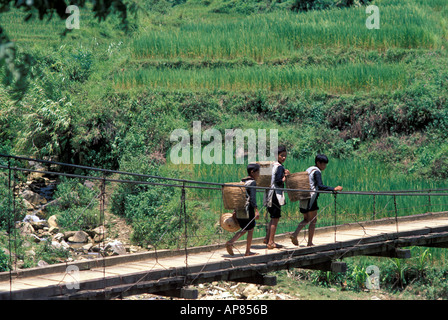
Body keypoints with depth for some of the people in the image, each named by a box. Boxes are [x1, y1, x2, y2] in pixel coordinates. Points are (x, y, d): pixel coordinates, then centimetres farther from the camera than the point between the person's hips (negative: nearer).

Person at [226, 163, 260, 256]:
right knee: (250, 230, 6)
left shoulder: (242, 181, 14)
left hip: (239, 209, 8)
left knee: (244, 229, 18)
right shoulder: (252, 182, -10)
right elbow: (252, 198, -19)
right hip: (247, 209, -8)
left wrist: (235, 210, 20)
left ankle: (230, 242, -1)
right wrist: (256, 210, -21)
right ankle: (248, 251, 10)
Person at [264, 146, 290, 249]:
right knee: (275, 218, -4)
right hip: (276, 194, -9)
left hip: (269, 194, 9)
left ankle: (267, 238, 21)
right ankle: (271, 242, -4)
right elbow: (278, 182, -19)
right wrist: (285, 176, -9)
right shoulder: (280, 167, -12)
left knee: (273, 217, 19)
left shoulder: (271, 165, 14)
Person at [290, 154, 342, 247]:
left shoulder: (309, 170, 18)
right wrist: (334, 189, -25)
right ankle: (310, 242, 0)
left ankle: (295, 234, -3)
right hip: (311, 197, -9)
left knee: (306, 219, 17)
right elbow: (320, 186, -21)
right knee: (313, 220, 0)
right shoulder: (317, 172, -9)